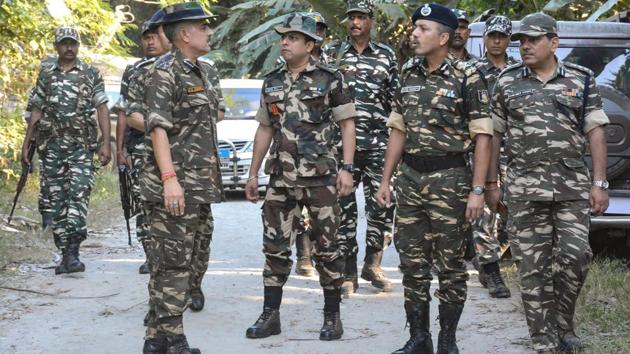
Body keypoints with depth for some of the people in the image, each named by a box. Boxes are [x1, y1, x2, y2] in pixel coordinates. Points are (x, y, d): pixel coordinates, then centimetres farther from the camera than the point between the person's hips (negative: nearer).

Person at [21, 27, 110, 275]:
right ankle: (65, 254, 10)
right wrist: (26, 144, 10)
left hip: (82, 146, -3)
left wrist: (106, 143, -9)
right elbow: (36, 112, 14)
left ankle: (73, 252, -20)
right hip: (51, 146, 3)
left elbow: (102, 109, 1)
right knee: (55, 201, 3)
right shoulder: (46, 75, 12)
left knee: (78, 195, -15)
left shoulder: (91, 74, 4)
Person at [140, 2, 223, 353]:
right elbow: (157, 126, -18)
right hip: (173, 184, -9)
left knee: (196, 260, 12)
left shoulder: (206, 72, 15)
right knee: (173, 263, -7)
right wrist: (170, 179, -26)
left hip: (202, 184, 9)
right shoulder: (166, 71, -10)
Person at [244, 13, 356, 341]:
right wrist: (253, 174, 14)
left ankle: (332, 316, 11)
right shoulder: (272, 81, 10)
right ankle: (270, 315, 12)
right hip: (281, 177, 4)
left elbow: (347, 124, -3)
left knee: (326, 246, 2)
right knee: (275, 245, 5)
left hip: (320, 176, -4)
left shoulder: (330, 78, -4)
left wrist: (347, 168, -12)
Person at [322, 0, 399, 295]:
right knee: (344, 208, 1)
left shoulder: (386, 56, 9)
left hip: (378, 143, 1)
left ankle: (373, 265, 17)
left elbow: (395, 100, 13)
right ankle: (348, 273, 8)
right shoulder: (331, 53, 6)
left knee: (382, 205, 0)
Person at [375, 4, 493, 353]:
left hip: (449, 179, -5)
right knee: (412, 264, 7)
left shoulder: (466, 78, -7)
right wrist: (385, 179, 10)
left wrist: (477, 190, -14)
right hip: (410, 179, 5)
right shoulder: (409, 77, 9)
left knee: (451, 264, 3)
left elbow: (482, 136, -9)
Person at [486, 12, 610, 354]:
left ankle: (563, 323, 12)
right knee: (533, 267, -1)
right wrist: (491, 184, 6)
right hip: (524, 188, 1)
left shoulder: (581, 80, 5)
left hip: (573, 186, 0)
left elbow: (595, 133, 4)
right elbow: (494, 134, 10)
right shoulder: (507, 82, 7)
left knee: (574, 255, -10)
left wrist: (599, 183, -3)